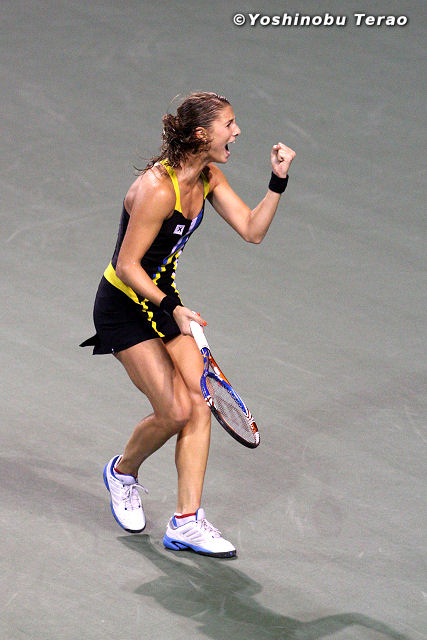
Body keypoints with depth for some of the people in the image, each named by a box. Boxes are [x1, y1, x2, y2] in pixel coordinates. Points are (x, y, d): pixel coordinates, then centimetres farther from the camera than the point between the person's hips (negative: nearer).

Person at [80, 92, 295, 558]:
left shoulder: (208, 178, -1)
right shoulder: (157, 188, -27)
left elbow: (251, 230, 0)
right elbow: (127, 266, -23)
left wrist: (278, 181, -10)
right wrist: (171, 308, -28)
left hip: (164, 300, 8)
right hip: (125, 307, -8)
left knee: (198, 405, -4)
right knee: (175, 413, -12)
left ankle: (186, 523, 0)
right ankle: (123, 471, 19)